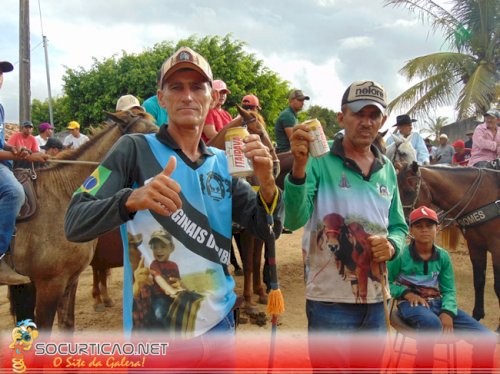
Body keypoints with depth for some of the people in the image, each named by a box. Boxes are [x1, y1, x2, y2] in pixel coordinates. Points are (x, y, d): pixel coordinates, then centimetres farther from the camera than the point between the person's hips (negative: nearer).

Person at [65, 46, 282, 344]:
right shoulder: (135, 149, -9)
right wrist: (132, 199, -35)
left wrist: (267, 184, -18)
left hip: (218, 319, 5)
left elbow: (267, 230, 1)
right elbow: (75, 224, -16)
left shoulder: (223, 163, 5)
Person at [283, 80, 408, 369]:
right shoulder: (320, 161, -11)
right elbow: (294, 220, -24)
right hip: (330, 301, -6)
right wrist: (299, 168, -40)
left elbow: (399, 226, 15)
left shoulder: (388, 169, 6)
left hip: (376, 300, 6)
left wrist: (392, 246, -8)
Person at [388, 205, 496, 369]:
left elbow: (449, 290, 4)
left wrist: (447, 312, -16)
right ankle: (424, 365, -20)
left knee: (487, 338, -6)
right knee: (433, 323, -41)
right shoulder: (401, 255, -9)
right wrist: (406, 293, -20)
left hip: (437, 303, 5)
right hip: (411, 304, -5)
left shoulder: (443, 256, 3)